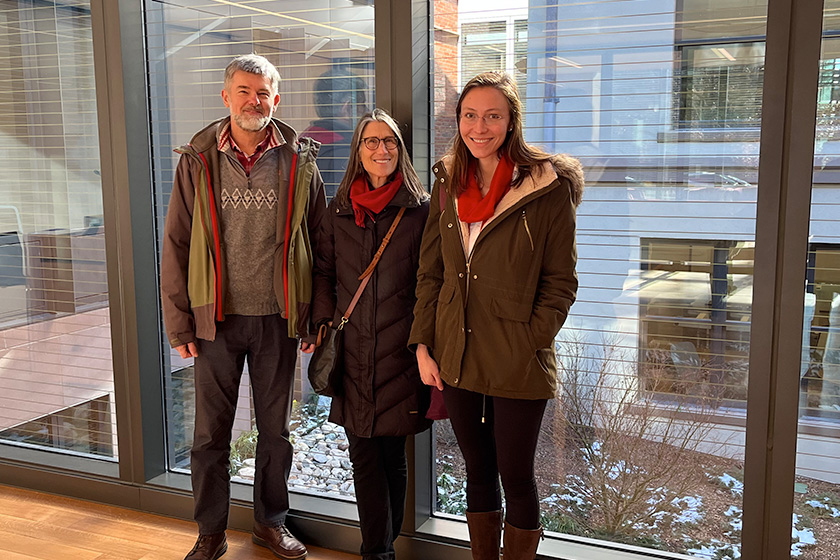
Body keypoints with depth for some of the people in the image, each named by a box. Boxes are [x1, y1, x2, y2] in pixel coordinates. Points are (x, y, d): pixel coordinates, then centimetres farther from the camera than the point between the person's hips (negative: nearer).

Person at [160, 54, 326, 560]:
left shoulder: (299, 162, 0)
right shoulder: (198, 161, 0)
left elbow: (318, 243, 3)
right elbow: (176, 245, 1)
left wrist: (316, 316, -1)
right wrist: (180, 323, -3)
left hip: (278, 318, 0)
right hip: (217, 317, 0)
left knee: (275, 429, 14)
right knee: (211, 434, 9)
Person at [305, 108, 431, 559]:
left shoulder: (420, 209, -1)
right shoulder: (338, 210, 9)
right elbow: (324, 272, 15)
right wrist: (325, 323, 3)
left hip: (400, 352, -2)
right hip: (353, 349, 3)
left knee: (392, 453, 7)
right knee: (363, 454, 4)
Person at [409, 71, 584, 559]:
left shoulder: (548, 187, -7)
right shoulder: (449, 185, 7)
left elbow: (560, 282, -6)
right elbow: (430, 273, 9)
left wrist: (529, 342, -14)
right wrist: (423, 345, 3)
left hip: (517, 364, -4)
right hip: (457, 358, 5)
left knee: (516, 478, 7)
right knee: (478, 472, 17)